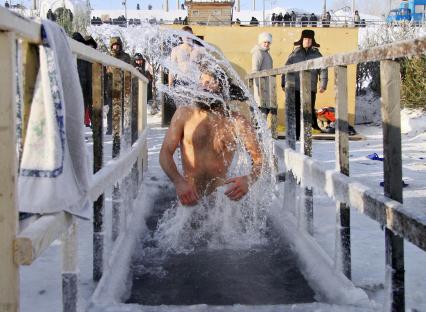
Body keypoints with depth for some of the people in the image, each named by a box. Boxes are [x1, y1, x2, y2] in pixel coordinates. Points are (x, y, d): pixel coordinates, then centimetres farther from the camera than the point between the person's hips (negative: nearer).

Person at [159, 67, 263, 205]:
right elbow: (165, 153, -1)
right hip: (189, 198, 1)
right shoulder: (185, 114, 3)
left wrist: (248, 179, -24)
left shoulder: (235, 120, 1)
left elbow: (258, 157, -1)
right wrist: (178, 182, -20)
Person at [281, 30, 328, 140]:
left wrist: (323, 84, -5)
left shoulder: (317, 55, 8)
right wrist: (284, 83, 2)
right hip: (295, 88, 0)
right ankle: (296, 134, 8)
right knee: (296, 111, 2)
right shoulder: (295, 54, 8)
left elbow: (323, 70, 6)